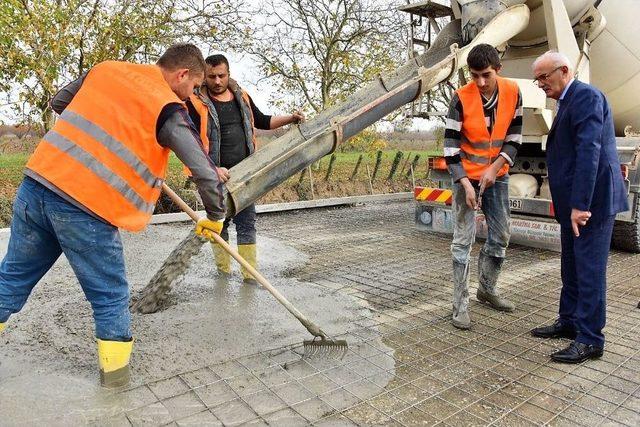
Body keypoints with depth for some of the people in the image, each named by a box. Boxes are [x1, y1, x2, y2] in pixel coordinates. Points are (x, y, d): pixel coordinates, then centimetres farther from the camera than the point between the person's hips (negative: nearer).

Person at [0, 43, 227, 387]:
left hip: (36, 182, 6)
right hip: (86, 208, -6)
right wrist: (214, 217, 7)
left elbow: (58, 102, 27)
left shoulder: (106, 69, 13)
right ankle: (115, 370, 26)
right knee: (110, 297, 12)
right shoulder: (169, 109, -4)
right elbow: (206, 174, -9)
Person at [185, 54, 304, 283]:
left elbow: (262, 121, 22)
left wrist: (290, 118, 9)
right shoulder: (196, 102, -7)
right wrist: (212, 169, -26)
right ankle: (223, 271, 23)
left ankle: (250, 274, 10)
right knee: (218, 224, 9)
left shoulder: (241, 96, 9)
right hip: (215, 177, -4)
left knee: (247, 224, 4)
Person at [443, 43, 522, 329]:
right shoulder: (461, 98, -15)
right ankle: (460, 306, 2)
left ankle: (487, 290, 31)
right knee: (463, 241, -4)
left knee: (500, 237, 12)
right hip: (467, 177, -4)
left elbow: (514, 137, 1)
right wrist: (466, 184, -23)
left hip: (497, 175, 5)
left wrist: (494, 168, -13)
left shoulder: (513, 92, -5)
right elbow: (450, 147, -16)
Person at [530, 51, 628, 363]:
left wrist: (579, 204, -27)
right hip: (574, 201, 10)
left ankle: (590, 340, 7)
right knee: (571, 267, 17)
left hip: (590, 200, -10)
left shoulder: (585, 95, -12)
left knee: (589, 269, -3)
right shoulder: (569, 101, 18)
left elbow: (589, 150, -23)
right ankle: (569, 322, 30)